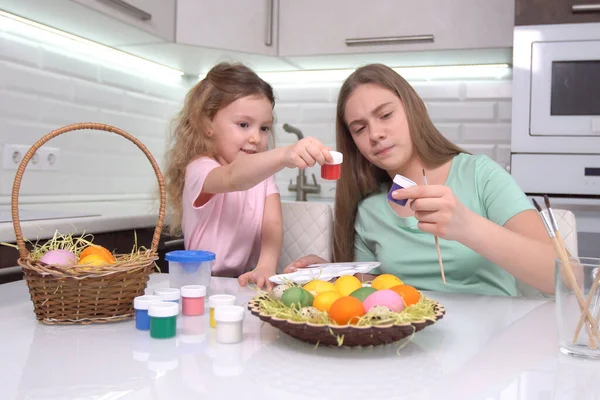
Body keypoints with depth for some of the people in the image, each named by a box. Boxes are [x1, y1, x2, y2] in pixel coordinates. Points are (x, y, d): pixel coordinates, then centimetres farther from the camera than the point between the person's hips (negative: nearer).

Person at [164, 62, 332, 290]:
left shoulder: (262, 174, 9)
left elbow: (273, 224, -6)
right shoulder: (199, 170, -10)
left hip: (248, 283, 5)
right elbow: (233, 177, -34)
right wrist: (284, 156, -51)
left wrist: (266, 268, -25)